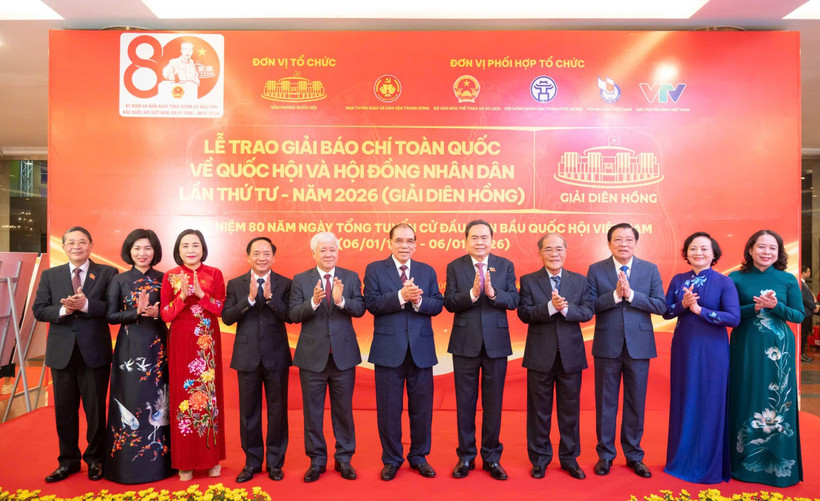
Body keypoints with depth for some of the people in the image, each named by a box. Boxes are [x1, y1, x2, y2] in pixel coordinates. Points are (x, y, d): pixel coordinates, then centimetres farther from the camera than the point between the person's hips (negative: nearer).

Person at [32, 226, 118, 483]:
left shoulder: (107, 273, -1)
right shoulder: (50, 275, 9)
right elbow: (38, 310, 2)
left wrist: (85, 304, -24)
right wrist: (63, 310, -16)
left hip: (95, 351, -3)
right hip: (62, 352, 3)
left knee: (96, 409, 8)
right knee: (64, 410, 12)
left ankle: (95, 459, 24)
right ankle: (68, 461, 27)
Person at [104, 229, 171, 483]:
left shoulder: (163, 279, 6)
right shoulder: (119, 280, 3)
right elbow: (110, 315, -1)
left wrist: (156, 313, -15)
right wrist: (136, 312, -16)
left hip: (158, 346, 1)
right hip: (130, 347, -1)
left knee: (156, 401, 5)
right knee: (131, 401, 0)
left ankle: (158, 460, 16)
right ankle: (128, 463, 13)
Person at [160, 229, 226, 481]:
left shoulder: (214, 274, 1)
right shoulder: (170, 277, 3)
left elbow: (222, 309, -4)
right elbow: (165, 315, -3)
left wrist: (200, 293, -17)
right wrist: (182, 295, -17)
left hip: (208, 344, 0)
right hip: (181, 343, 0)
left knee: (209, 393, 4)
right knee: (183, 395, 3)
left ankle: (212, 457, 17)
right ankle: (185, 461, 16)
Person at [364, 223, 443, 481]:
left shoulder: (427, 271, 9)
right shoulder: (374, 269, 2)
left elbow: (437, 305, 0)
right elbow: (371, 303, -11)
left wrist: (419, 301, -20)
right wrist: (400, 296, -23)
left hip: (421, 348, 2)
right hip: (389, 349, -2)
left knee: (421, 406, 10)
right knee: (388, 407, 8)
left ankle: (419, 457, 28)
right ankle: (391, 459, 25)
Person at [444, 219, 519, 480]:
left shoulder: (505, 266, 2)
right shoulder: (455, 266, 0)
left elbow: (513, 300, -6)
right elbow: (449, 302, -9)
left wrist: (493, 293, -24)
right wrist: (472, 293, -24)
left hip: (496, 342, 1)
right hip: (465, 343, 0)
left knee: (493, 402, 10)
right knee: (465, 402, 9)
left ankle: (492, 457, 24)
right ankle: (466, 456, 24)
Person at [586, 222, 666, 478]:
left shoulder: (650, 269, 3)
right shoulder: (596, 270, 1)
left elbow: (661, 305, -6)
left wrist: (631, 294, -17)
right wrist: (614, 295, -20)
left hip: (639, 345, 1)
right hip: (607, 345, -1)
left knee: (636, 403, 10)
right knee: (606, 402, 8)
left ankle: (634, 455, 26)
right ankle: (605, 455, 23)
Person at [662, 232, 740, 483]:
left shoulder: (724, 282, -5)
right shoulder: (678, 280, 5)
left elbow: (734, 318, -14)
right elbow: (666, 312, 3)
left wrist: (699, 310, -19)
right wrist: (682, 304, -15)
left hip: (712, 351, -3)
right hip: (683, 349, 3)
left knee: (710, 405, 4)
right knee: (684, 403, 10)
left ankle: (709, 464, 19)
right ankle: (683, 459, 25)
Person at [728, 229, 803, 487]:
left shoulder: (788, 280, 3)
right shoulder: (736, 278, 1)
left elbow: (799, 315, 2)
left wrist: (775, 306, -16)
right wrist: (754, 307, -16)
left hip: (778, 348, 1)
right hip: (745, 347, 0)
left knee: (777, 403, 3)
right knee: (746, 401, 5)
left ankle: (777, 463, 17)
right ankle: (745, 461, 18)